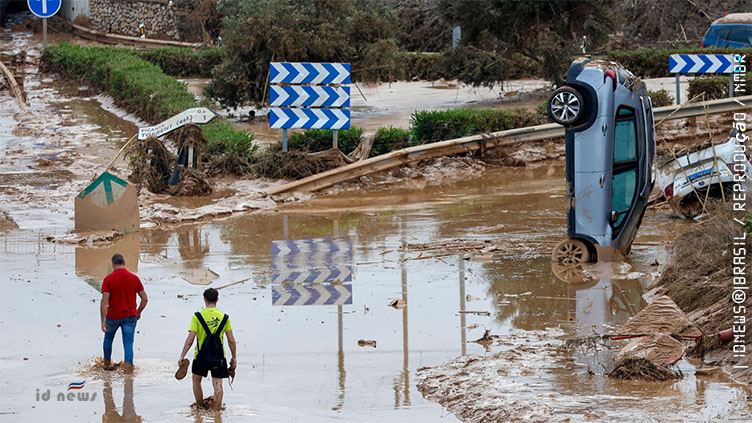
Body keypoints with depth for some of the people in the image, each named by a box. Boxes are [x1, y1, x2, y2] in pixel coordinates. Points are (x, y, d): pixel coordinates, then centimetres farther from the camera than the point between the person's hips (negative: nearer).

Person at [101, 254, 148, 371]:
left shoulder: (108, 279, -11)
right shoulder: (134, 278, -2)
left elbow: (105, 301, -17)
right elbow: (145, 299, 3)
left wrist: (103, 320, -16)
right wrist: (138, 312, 18)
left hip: (113, 317, -1)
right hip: (130, 316, 1)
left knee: (108, 338, 24)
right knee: (128, 344, 1)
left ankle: (107, 364, 37)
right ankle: (128, 368, -13)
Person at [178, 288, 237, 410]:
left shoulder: (197, 316, -8)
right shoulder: (224, 317, -2)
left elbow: (190, 339, -11)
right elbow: (231, 340, -1)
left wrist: (182, 356, -6)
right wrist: (234, 358, 10)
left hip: (201, 356, 0)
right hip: (218, 357, 0)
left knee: (196, 381, 21)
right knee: (218, 385, 3)